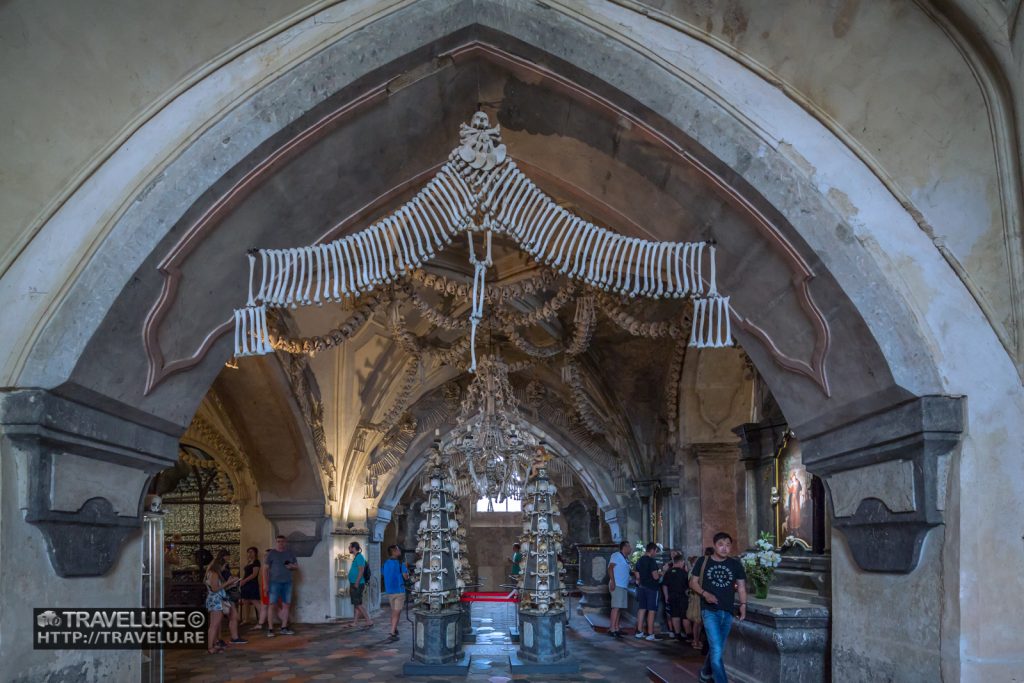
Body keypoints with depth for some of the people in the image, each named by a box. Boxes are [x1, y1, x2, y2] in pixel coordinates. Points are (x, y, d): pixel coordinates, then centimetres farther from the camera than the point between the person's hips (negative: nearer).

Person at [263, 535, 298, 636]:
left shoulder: (290, 554, 13)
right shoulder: (271, 554, 1)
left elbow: (296, 567, 19)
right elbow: (265, 569, -2)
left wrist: (292, 566, -5)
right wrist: (265, 584, -9)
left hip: (287, 583, 4)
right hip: (274, 582, -4)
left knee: (286, 605, 4)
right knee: (272, 605, -7)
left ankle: (284, 628, 11)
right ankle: (270, 629, -6)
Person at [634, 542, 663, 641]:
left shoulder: (639, 560, 11)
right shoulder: (652, 561, -15)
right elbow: (655, 576, -19)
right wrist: (660, 574, 0)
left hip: (642, 587, 8)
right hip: (651, 588, -8)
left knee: (641, 609, 11)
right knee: (651, 611, -4)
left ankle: (639, 632, 12)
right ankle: (650, 634, -5)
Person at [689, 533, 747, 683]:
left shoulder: (735, 564, 4)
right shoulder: (704, 561, -2)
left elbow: (741, 586, 7)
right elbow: (693, 582, 4)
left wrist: (743, 605, -6)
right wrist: (705, 593, -13)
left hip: (727, 612, 4)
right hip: (710, 611, -4)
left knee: (716, 649, 17)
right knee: (716, 650, -14)